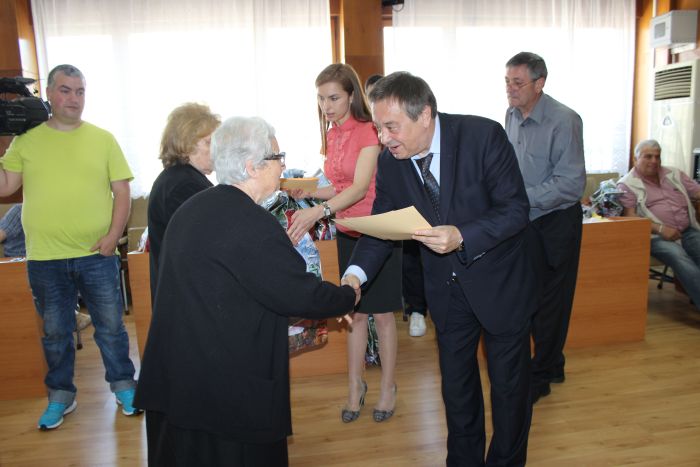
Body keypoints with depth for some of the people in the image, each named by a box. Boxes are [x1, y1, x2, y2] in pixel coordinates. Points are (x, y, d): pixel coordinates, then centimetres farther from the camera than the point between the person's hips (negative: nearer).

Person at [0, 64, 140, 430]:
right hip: (45, 259, 1)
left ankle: (123, 386, 28)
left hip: (97, 256, -1)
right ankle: (60, 396, 33)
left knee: (110, 326, 9)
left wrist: (113, 234, -11)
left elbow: (121, 191, 0)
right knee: (54, 332, 15)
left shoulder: (102, 139, 1)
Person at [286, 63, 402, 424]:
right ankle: (355, 386, 25)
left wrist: (318, 212, -37)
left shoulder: (368, 131, -15)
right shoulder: (333, 135, 7)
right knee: (355, 311, 13)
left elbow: (360, 187, -25)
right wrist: (307, 192, -2)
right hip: (347, 232, 6)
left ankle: (388, 387, 22)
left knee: (382, 312, 5)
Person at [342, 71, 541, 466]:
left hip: (500, 280, -3)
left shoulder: (484, 136, -24)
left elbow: (516, 208, -22)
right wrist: (355, 274, -23)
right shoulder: (390, 162, -11)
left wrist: (461, 237, -38)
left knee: (509, 385, 14)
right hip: (447, 287, 4)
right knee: (456, 384, 18)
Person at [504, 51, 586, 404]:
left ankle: (540, 377, 21)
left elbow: (571, 184, -23)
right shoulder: (512, 116, 4)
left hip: (556, 222, -7)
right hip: (525, 221, 7)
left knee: (549, 302, 5)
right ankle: (553, 365, 35)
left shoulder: (563, 121, -19)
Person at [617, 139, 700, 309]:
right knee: (679, 257, -32)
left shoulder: (674, 174, 21)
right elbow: (629, 217, -7)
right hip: (657, 236, -5)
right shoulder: (627, 184, 4)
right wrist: (660, 229, -17)